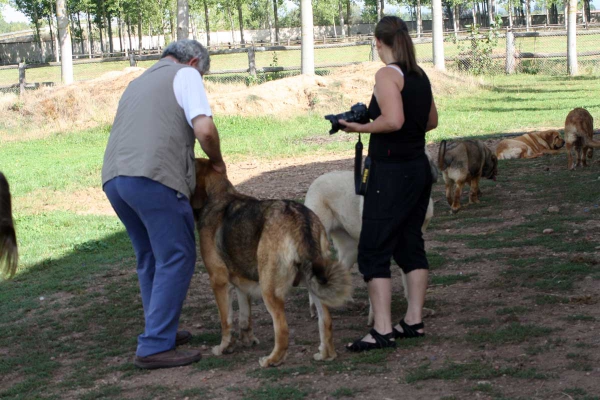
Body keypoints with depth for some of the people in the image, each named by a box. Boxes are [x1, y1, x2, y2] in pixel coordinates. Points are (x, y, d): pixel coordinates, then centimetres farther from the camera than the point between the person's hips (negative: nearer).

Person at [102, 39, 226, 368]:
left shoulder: (139, 81, 31)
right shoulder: (186, 75, 8)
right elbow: (204, 128, -7)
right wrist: (217, 161, 11)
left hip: (113, 176, 8)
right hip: (152, 177, -8)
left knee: (150, 256, 20)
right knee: (176, 258, -2)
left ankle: (160, 331, 27)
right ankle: (154, 347, -6)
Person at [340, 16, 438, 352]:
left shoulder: (387, 75, -14)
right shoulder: (420, 75, 10)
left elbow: (394, 120, -26)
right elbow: (432, 121, 19)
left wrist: (360, 127, -13)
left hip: (391, 173, -8)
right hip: (419, 168, 8)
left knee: (374, 251, -4)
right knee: (411, 243, 15)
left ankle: (383, 331, -7)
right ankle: (414, 320, 19)